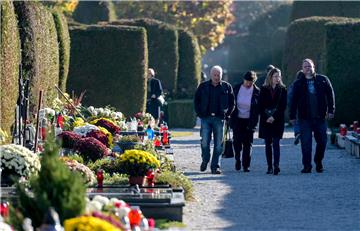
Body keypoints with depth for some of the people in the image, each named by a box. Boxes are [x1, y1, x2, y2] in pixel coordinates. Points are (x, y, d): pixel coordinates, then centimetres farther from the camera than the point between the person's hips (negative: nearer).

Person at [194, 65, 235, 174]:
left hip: (219, 119, 0)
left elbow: (232, 103, 11)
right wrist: (199, 113, 2)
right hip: (206, 118, 0)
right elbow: (196, 100, 12)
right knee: (205, 142, -4)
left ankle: (215, 166, 6)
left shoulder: (227, 87, 5)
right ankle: (205, 160, 21)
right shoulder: (203, 86, 5)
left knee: (218, 144, 0)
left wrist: (227, 114, 2)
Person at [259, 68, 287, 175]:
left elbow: (283, 106, -1)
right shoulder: (264, 89, 6)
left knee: (276, 143, -11)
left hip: (278, 121, -2)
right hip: (266, 121, 2)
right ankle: (270, 167, 9)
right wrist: (266, 118, -8)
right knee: (268, 144, 5)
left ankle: (276, 165, -20)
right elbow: (261, 106, 3)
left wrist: (274, 117, -11)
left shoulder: (282, 90, 4)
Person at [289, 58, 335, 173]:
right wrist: (292, 116, 2)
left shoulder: (323, 80, 6)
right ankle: (307, 166, 1)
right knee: (306, 143, -4)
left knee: (322, 141, 5)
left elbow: (330, 95, 6)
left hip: (320, 117, 1)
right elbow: (294, 101, 7)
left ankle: (318, 162, 25)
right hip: (305, 118, -1)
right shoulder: (298, 84, 6)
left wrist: (331, 110, -2)